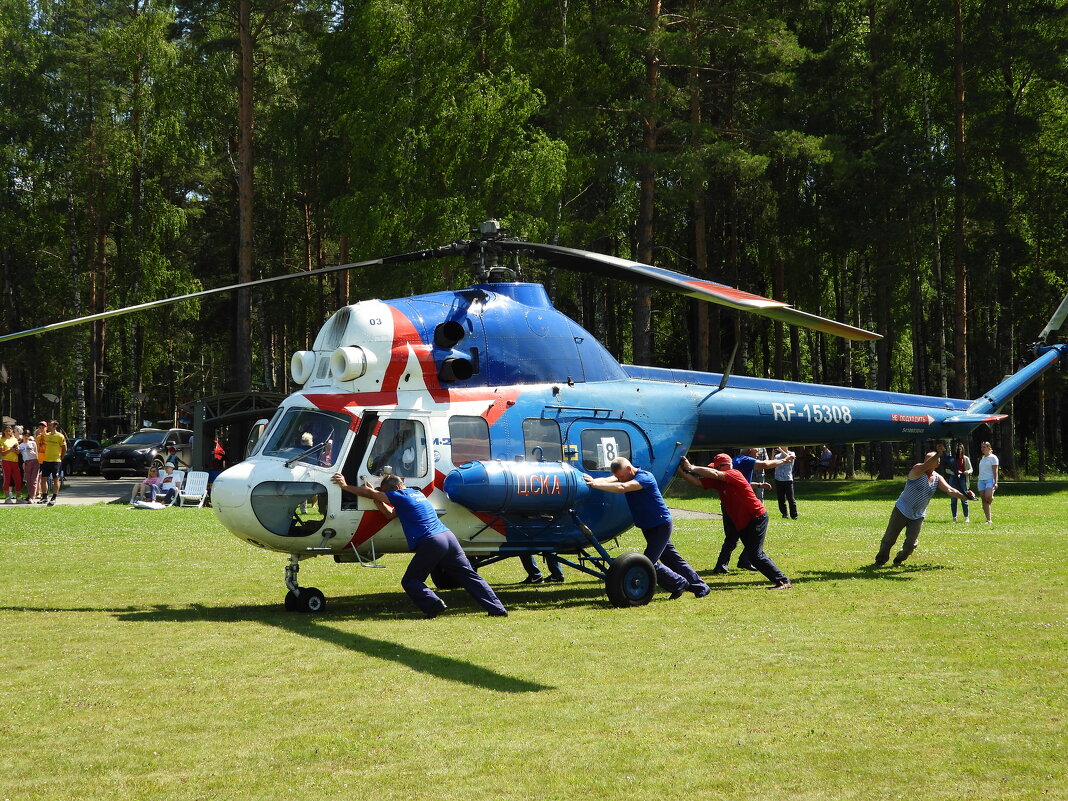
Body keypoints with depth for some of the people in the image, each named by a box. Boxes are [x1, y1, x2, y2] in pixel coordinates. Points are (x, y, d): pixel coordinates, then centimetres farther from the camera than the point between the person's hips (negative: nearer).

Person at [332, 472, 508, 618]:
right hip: (449, 537, 8)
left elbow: (371, 493, 4)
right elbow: (390, 514, 30)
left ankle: (433, 604, -14)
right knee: (470, 576, 8)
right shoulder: (417, 494, 25)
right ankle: (497, 609, 1)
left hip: (431, 543, -8)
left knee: (410, 580, 6)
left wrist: (345, 486, 13)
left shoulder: (401, 496, 0)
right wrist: (376, 498, 23)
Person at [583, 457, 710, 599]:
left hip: (661, 525, -9)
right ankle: (700, 587, 25)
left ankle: (679, 583, 7)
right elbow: (607, 480, -14)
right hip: (649, 527, 9)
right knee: (672, 559, 14)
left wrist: (595, 485, -43)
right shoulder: (623, 476, 3)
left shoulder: (645, 477, -22)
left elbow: (622, 488, -38)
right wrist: (593, 481, -35)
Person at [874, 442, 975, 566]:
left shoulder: (937, 479, -2)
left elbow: (950, 490, -12)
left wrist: (965, 496, -29)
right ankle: (881, 560, 27)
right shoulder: (917, 470, -18)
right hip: (901, 512, -4)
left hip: (918, 516, 4)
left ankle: (899, 560, 26)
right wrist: (938, 454, -52)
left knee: (911, 544, -2)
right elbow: (925, 466, -41)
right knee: (889, 539, 5)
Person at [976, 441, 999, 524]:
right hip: (981, 480, 6)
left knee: (988, 497, -29)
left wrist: (995, 482, -14)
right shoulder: (982, 458, 19)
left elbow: (995, 471, -7)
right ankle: (988, 520, 0)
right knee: (984, 501, -1)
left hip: (990, 480, -6)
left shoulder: (993, 458, -1)